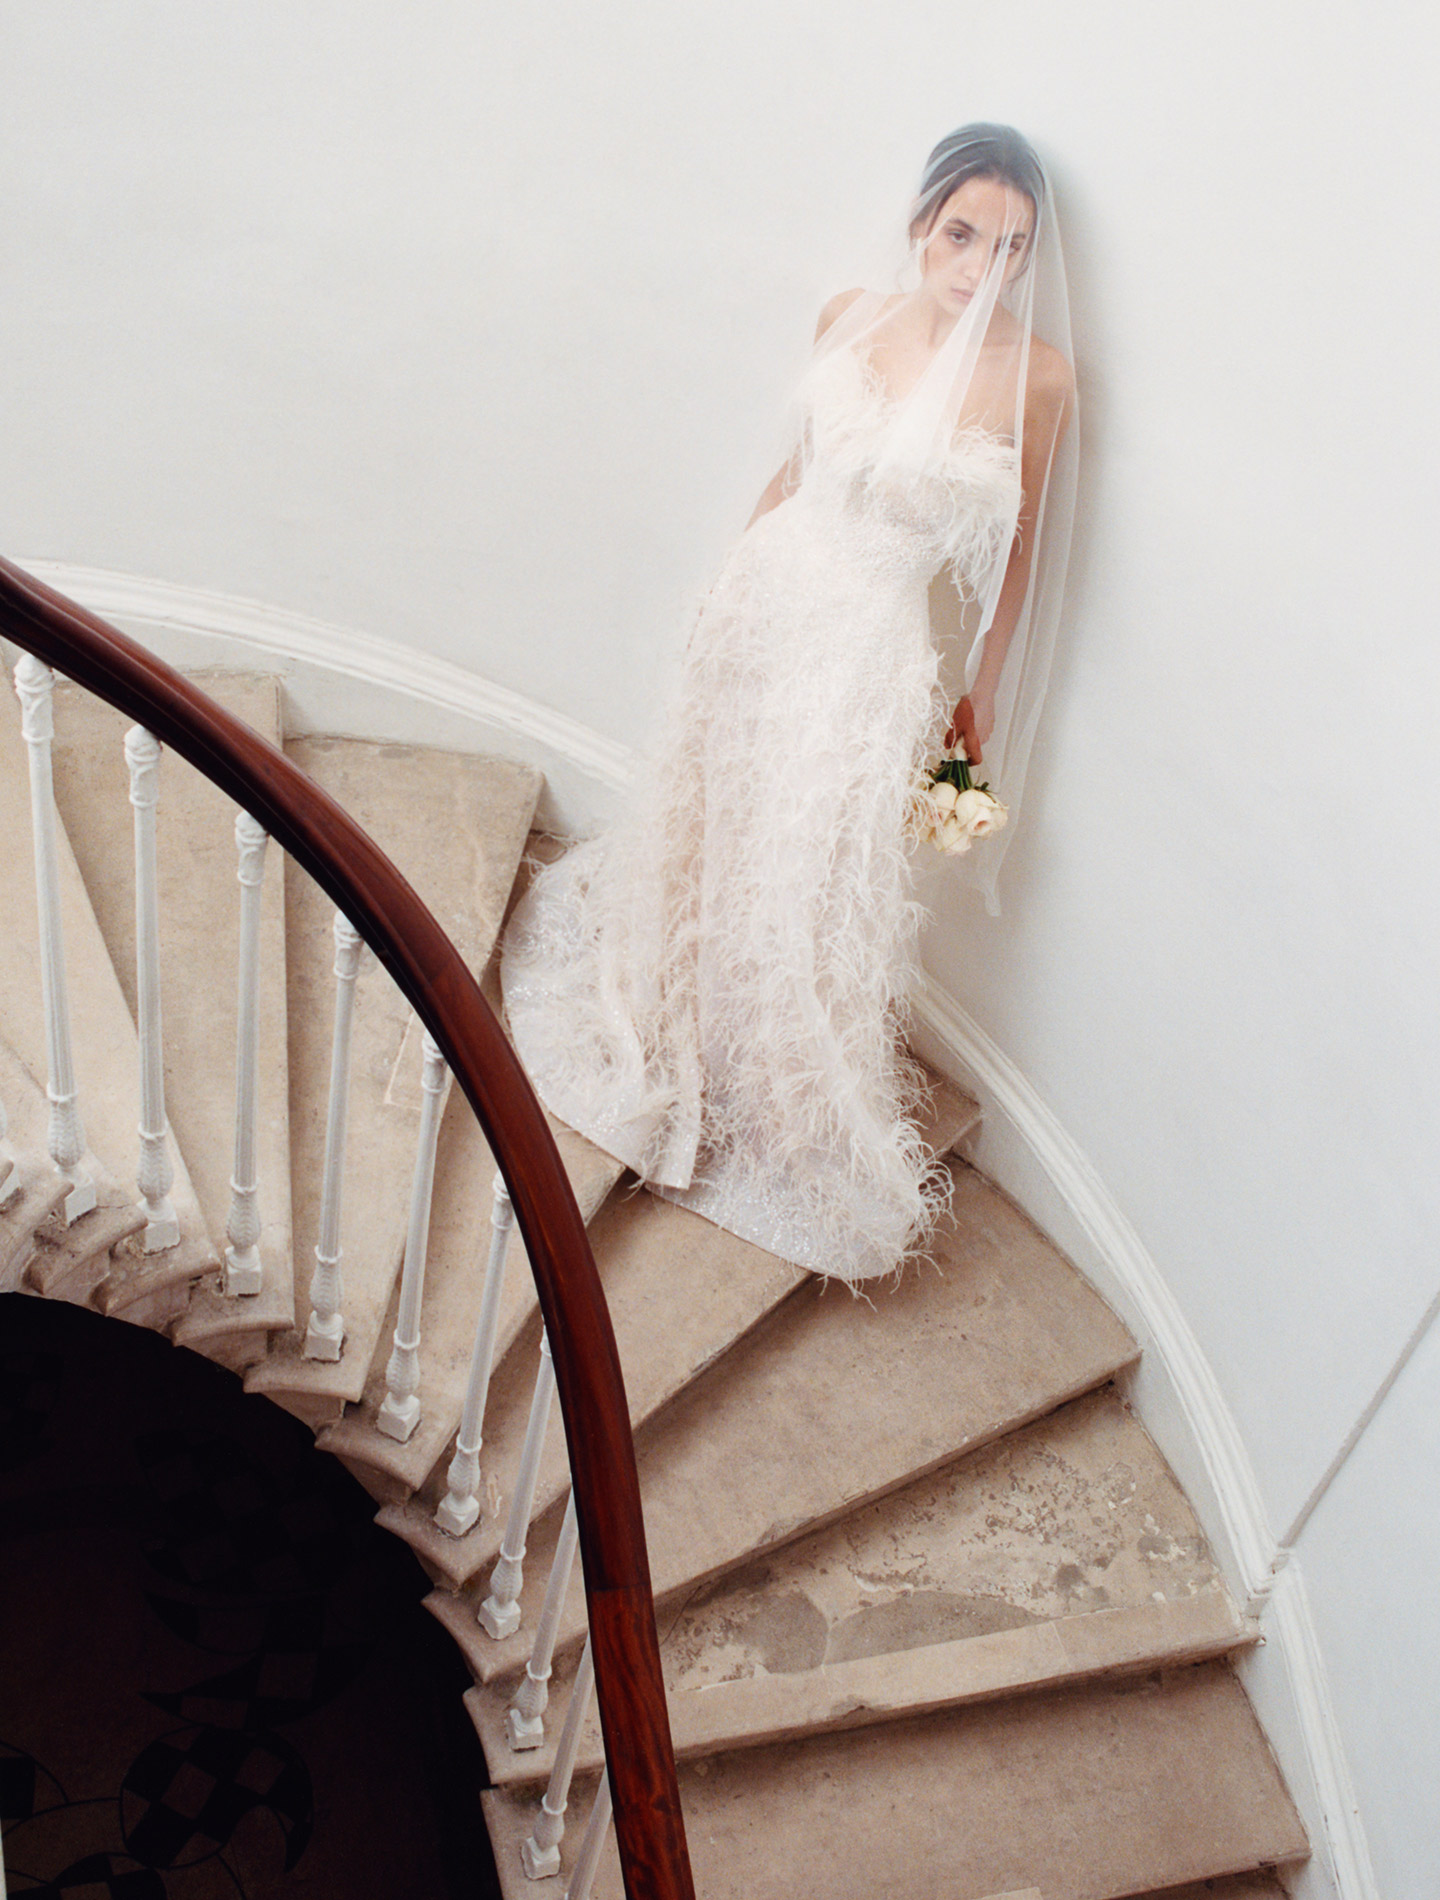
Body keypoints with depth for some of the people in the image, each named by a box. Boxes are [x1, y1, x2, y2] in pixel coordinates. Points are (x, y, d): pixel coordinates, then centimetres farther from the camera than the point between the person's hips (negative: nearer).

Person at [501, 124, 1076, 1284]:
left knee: (817, 891, 5)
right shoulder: (851, 315, -3)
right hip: (767, 603, 5)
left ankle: (803, 1123, 30)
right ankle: (675, 1023, 51)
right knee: (714, 811, 22)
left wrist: (983, 699, 1)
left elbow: (1016, 550, -5)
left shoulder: (1037, 376, -15)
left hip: (873, 655, -5)